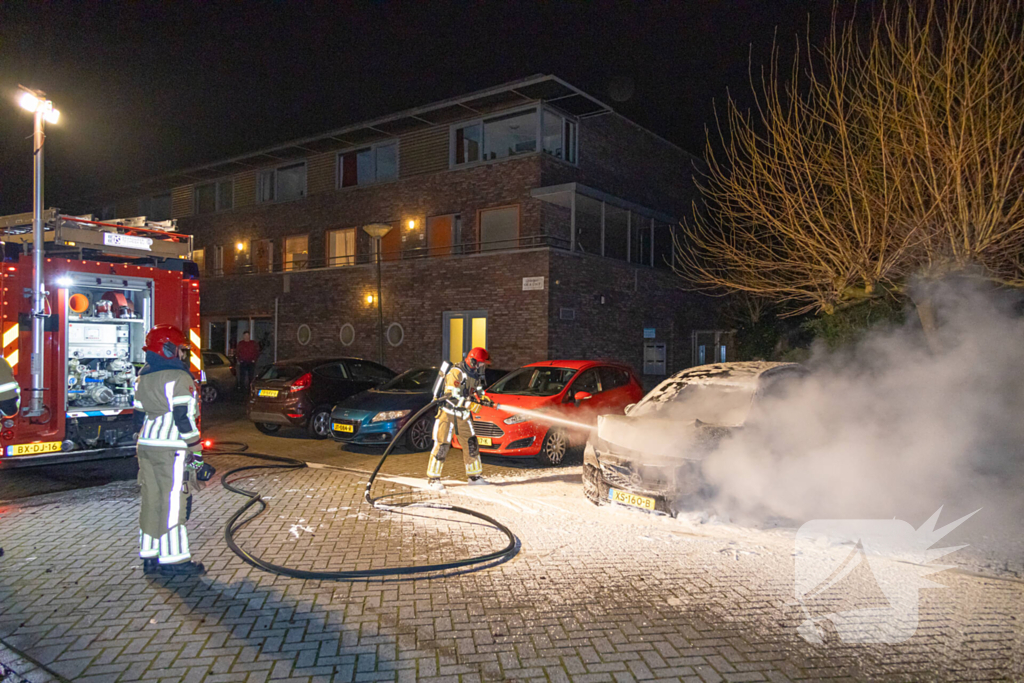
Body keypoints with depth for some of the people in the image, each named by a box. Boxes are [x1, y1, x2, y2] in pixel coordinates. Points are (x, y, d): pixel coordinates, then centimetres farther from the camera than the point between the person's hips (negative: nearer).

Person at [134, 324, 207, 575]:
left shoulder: (143, 378, 15)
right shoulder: (178, 378, -12)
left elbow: (139, 416, 18)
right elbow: (184, 418, -16)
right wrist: (197, 452, -12)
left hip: (147, 447, 9)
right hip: (171, 450, -8)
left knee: (151, 501, 12)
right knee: (173, 503, -3)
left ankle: (149, 555, 18)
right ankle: (173, 558, 2)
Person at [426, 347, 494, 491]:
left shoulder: (476, 375, 6)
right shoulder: (456, 373, -21)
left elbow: (478, 392, 15)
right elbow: (451, 396, -28)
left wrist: (483, 399, -8)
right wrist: (470, 404, -31)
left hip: (464, 415, 8)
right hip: (447, 413, -8)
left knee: (471, 444, 9)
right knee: (442, 445, -9)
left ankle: (475, 476, 21)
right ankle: (433, 478, -1)